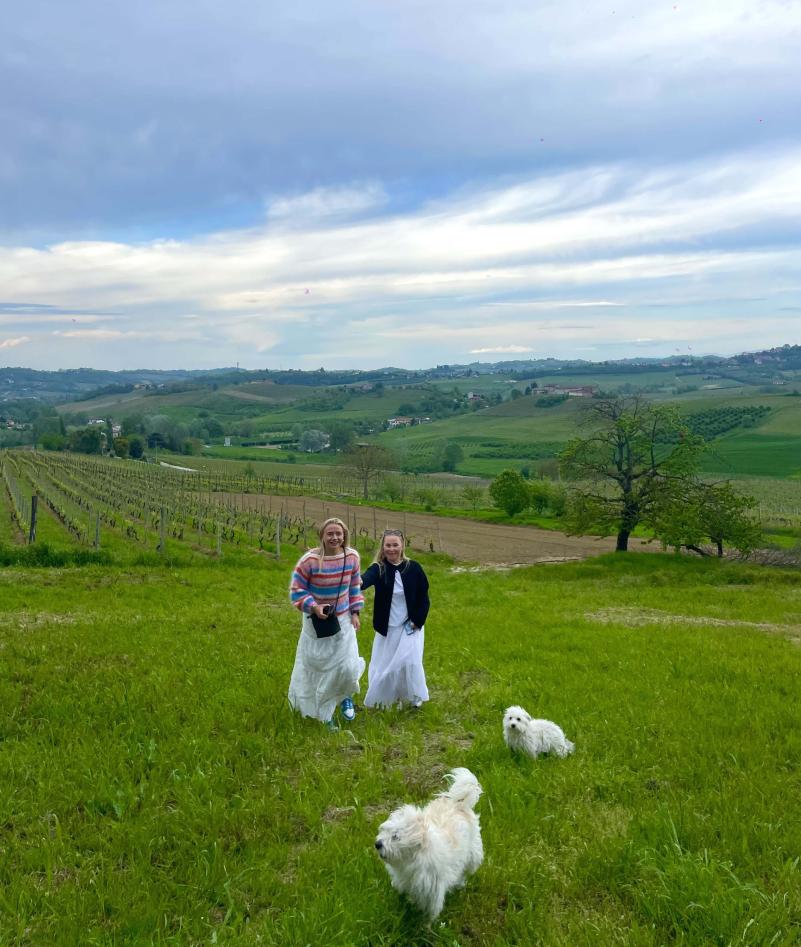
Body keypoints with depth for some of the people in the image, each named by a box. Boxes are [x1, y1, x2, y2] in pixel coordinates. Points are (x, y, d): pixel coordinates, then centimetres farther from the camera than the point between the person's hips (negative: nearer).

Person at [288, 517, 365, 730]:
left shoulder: (352, 557, -9)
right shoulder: (309, 560, -22)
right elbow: (296, 590, -12)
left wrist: (355, 612, 3)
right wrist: (313, 607, -25)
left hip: (343, 620, 3)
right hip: (317, 622, -2)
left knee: (347, 666, -1)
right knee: (317, 668, 9)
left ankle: (345, 697, 34)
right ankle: (324, 714, 28)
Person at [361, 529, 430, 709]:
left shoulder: (413, 568, -8)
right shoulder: (378, 568, -11)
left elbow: (424, 598, 0)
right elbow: (366, 579, -36)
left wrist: (418, 621, -9)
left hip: (410, 626, -1)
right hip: (387, 627, 1)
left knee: (409, 662, -11)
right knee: (383, 664, 10)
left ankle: (414, 695, 16)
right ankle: (380, 698, 35)